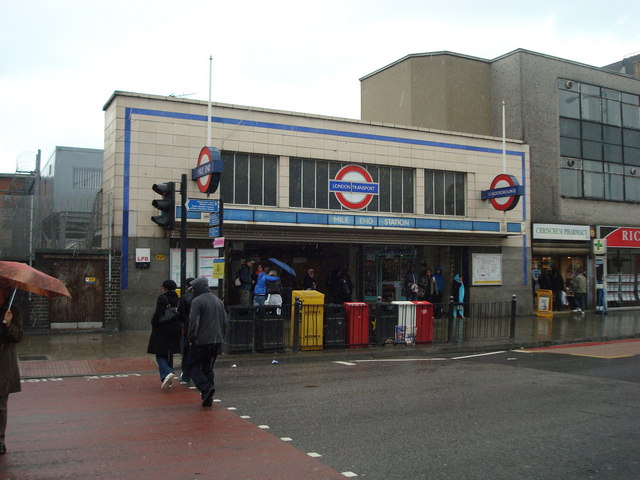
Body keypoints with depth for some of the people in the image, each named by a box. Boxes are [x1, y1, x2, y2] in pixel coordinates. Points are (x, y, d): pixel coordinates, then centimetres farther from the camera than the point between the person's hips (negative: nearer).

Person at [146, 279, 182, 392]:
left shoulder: (162, 298, -9)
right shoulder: (178, 299, 8)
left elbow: (158, 314, -15)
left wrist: (154, 326, -2)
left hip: (162, 331, -6)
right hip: (175, 331, 6)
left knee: (160, 355, -2)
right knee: (169, 355, 14)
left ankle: (167, 373, -27)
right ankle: (168, 382, 18)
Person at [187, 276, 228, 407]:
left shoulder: (197, 301, -10)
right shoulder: (218, 301, 13)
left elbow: (193, 322, -17)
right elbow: (225, 321, 14)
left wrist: (191, 339, -7)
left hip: (201, 341, -7)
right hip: (217, 341, 7)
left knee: (194, 366, 5)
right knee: (208, 368, 15)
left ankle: (206, 387, -17)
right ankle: (208, 398, 12)